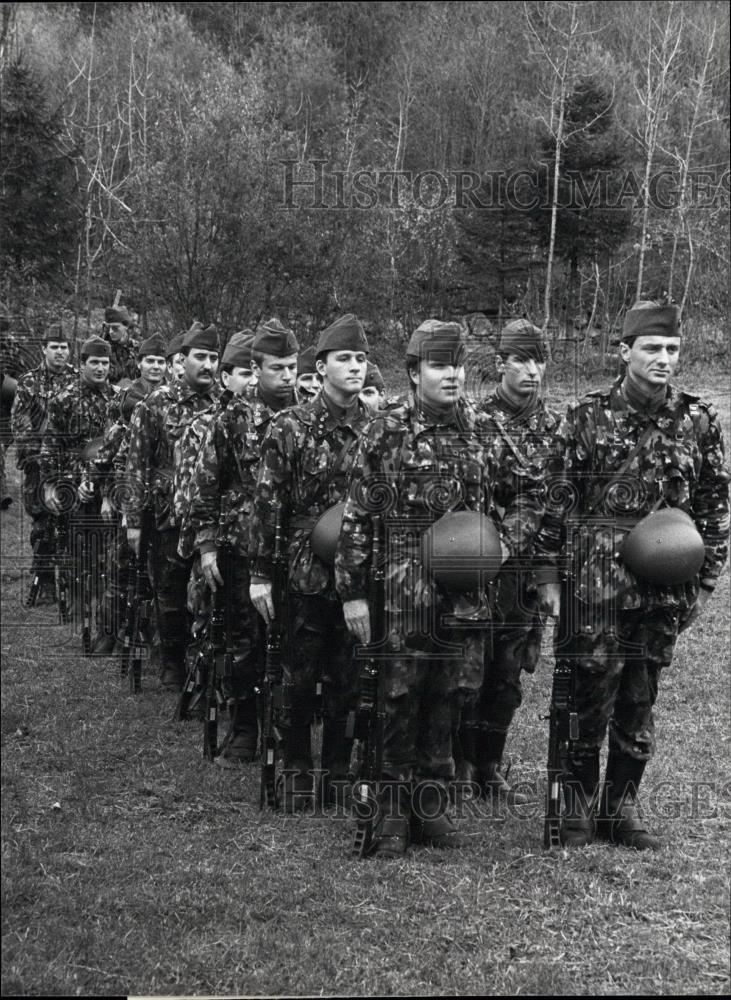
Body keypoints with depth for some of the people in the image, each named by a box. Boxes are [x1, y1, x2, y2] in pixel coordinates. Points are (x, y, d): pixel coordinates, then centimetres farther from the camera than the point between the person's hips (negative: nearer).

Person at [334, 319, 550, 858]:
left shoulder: (485, 431, 5)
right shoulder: (386, 433, -5)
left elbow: (529, 496, 16)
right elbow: (356, 518, -3)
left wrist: (509, 542, -2)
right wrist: (353, 593, -5)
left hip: (464, 593, 3)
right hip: (403, 594, -3)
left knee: (444, 699, 11)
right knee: (400, 701, 2)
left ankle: (432, 805, 24)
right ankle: (394, 810, 15)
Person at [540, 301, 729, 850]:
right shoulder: (588, 416, -2)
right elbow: (560, 501, 1)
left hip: (663, 589, 3)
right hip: (596, 582, -3)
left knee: (641, 703, 11)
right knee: (589, 694, 1)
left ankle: (621, 806, 25)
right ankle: (577, 810, 16)